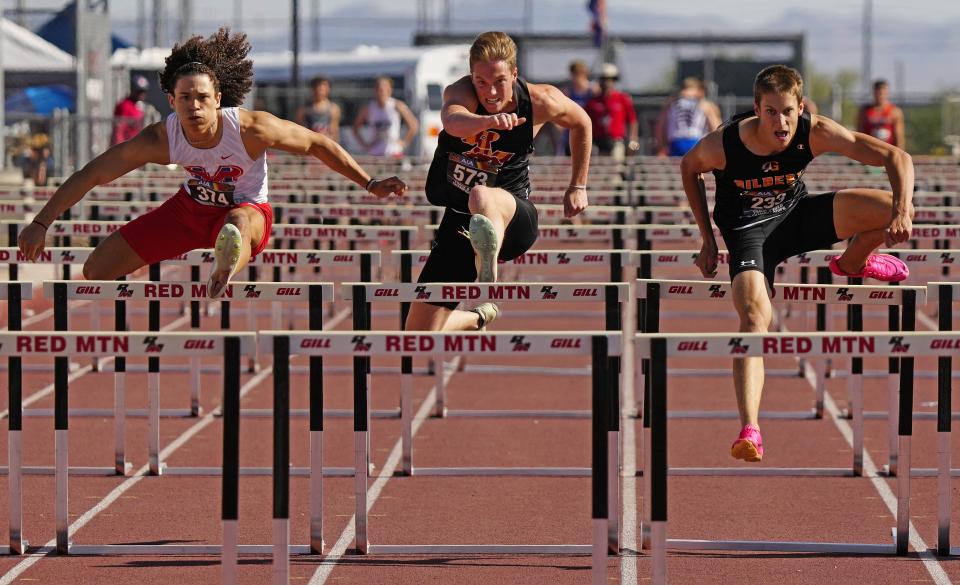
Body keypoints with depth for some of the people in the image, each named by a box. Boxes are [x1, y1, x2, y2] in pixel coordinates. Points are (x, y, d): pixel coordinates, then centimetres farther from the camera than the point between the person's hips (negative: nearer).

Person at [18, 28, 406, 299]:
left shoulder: (251, 129, -29)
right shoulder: (161, 139, -24)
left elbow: (318, 145, -15)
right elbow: (92, 174, -18)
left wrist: (370, 184, -10)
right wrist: (40, 224, -21)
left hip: (248, 211, -4)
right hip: (189, 208, 4)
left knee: (238, 223, -45)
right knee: (96, 271, 0)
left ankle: (224, 273, -78)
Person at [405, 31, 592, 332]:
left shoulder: (541, 101, -9)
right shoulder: (460, 92, -15)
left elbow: (581, 123, 15)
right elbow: (453, 121, -42)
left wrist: (578, 186, 18)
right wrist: (488, 121, -63)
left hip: (515, 220, -3)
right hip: (459, 224, 3)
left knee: (481, 197, -42)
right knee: (419, 333, 4)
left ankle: (488, 270, -75)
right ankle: (479, 318, 38)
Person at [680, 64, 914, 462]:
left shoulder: (816, 134, -22)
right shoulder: (723, 145, -26)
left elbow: (897, 158, -19)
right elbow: (688, 168, -1)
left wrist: (902, 213, -36)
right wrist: (707, 241, 0)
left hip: (796, 216, 3)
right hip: (749, 231, -3)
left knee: (892, 209, -16)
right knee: (754, 314, -30)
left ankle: (852, 263, 19)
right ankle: (749, 432, -37)